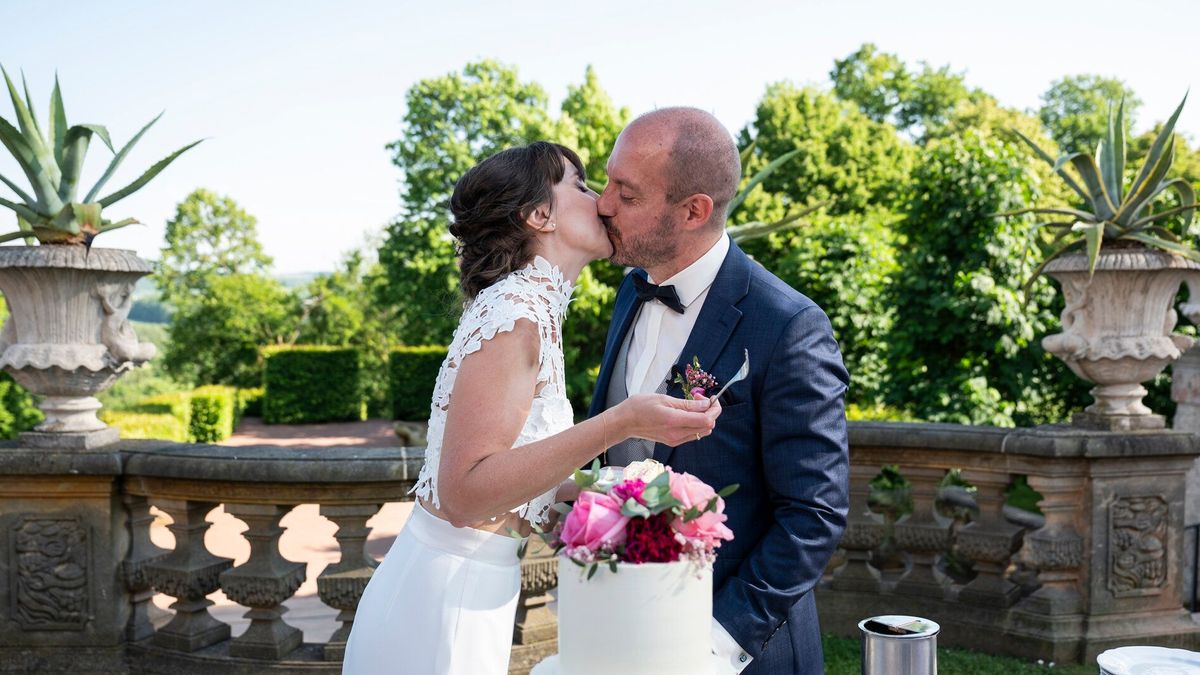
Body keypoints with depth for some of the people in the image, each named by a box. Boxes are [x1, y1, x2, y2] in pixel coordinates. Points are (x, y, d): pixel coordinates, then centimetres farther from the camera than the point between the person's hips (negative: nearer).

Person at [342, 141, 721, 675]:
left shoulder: (529, 307, 9)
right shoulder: (515, 310, -18)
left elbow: (494, 477, 8)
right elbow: (463, 494, -25)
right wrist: (620, 424, -30)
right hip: (443, 603, -9)